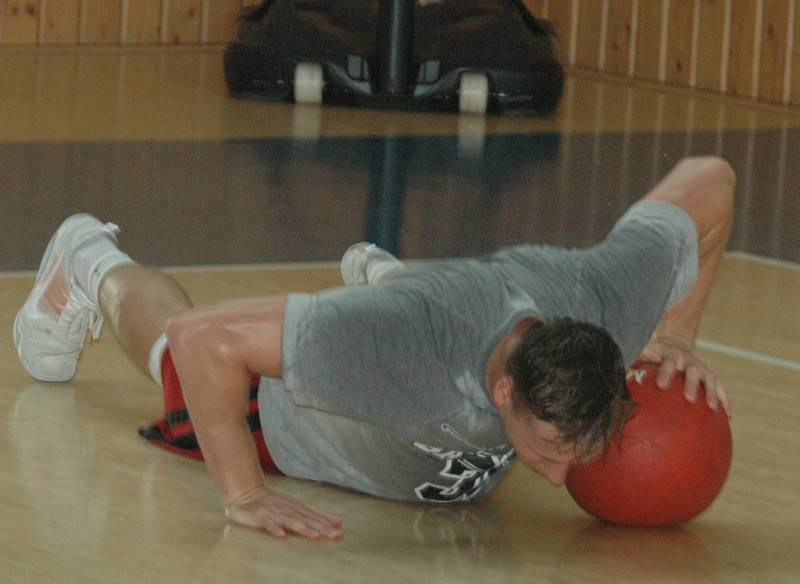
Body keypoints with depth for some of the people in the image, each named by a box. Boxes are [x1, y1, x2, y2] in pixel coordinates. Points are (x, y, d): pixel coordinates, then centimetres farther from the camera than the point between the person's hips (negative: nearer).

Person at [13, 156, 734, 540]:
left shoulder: (615, 295, -41)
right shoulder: (408, 343, -54)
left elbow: (709, 179, -22)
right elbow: (204, 341, -48)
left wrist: (675, 339, -24)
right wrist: (243, 494, -45)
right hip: (293, 424, -3)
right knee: (173, 338, 32)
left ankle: (380, 277, 68)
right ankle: (94, 265, 62)